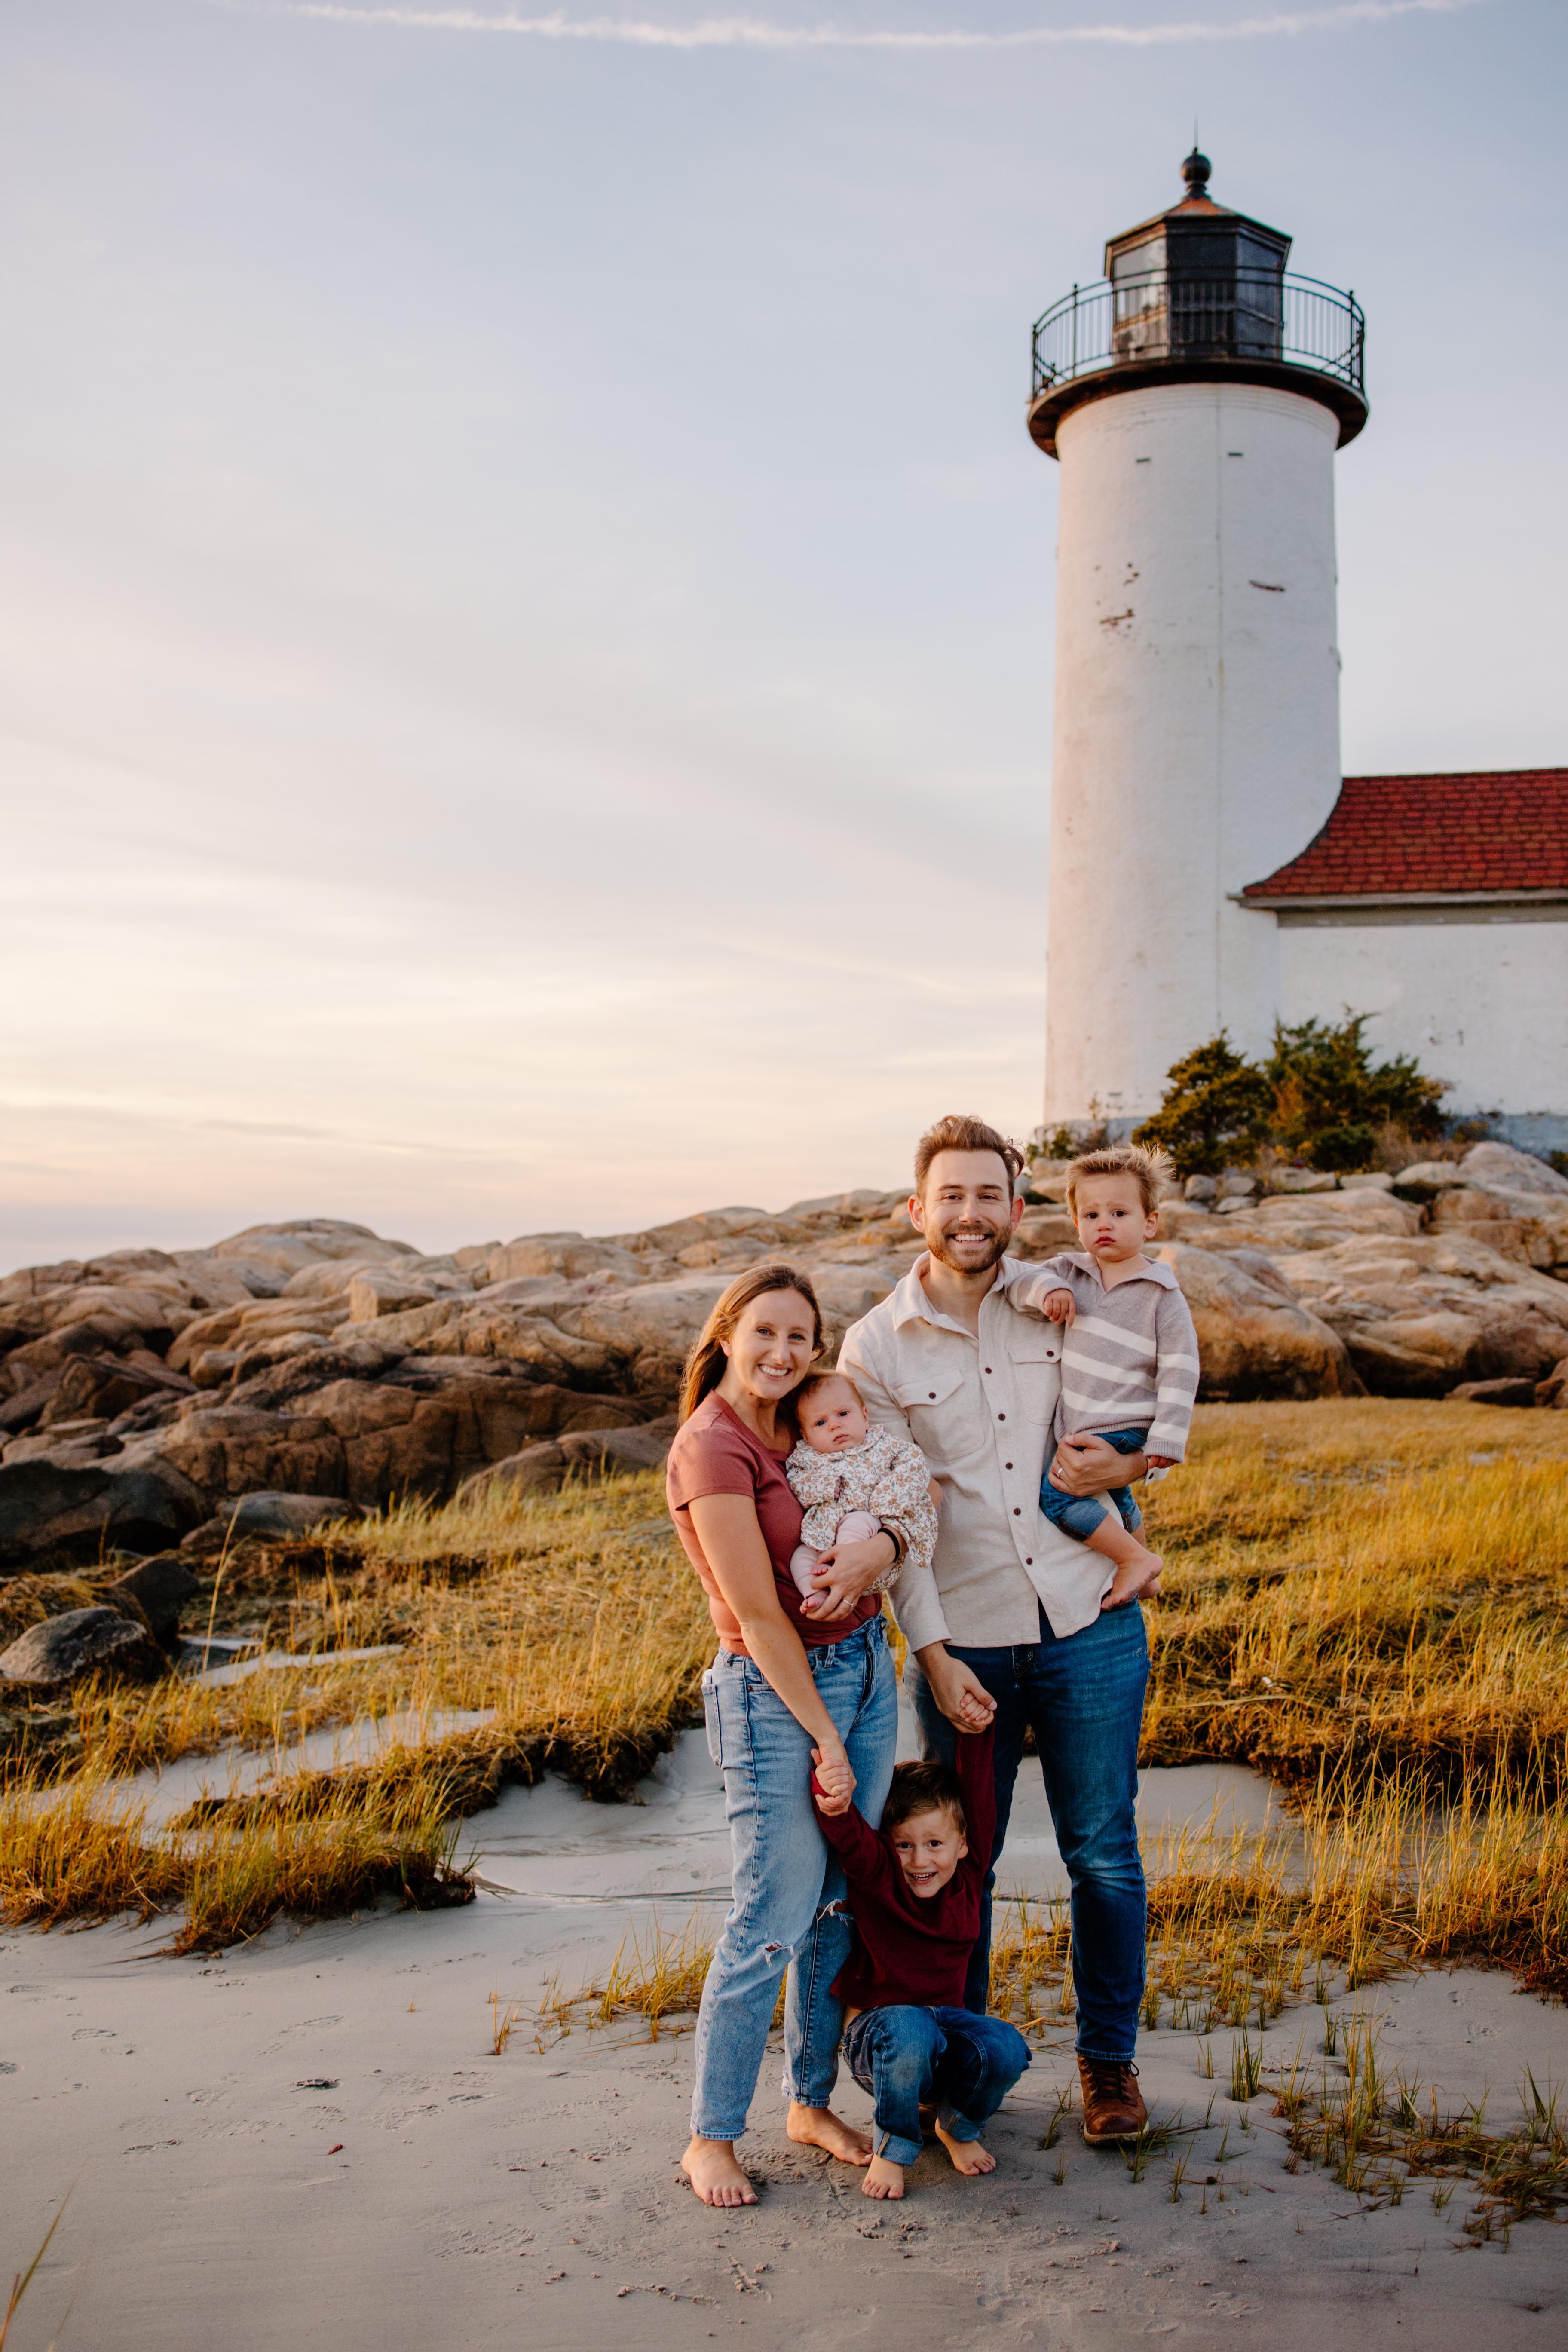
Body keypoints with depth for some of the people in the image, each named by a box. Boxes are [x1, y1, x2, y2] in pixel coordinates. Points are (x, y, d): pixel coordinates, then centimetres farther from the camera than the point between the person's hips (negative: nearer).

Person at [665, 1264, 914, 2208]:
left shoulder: (796, 1430, 7)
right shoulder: (711, 1447, -17)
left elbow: (896, 1502, 9)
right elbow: (759, 1614, -17)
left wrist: (882, 1544, -15)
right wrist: (823, 1737, -13)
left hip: (866, 1670, 8)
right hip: (775, 1693, -8)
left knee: (840, 1908, 14)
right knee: (773, 1922, -3)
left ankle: (814, 2102, 28)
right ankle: (712, 2138, 12)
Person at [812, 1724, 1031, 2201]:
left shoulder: (968, 1877, -2)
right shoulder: (875, 1876, -12)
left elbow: (978, 1790, -5)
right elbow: (850, 1836, -31)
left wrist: (975, 1727, -12)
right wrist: (834, 1806, -52)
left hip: (946, 2023, 4)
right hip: (876, 2029, -4)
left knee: (1006, 2049, -28)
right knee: (908, 2029, -39)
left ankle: (958, 2127, 7)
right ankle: (893, 2148, -10)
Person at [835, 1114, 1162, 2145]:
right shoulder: (875, 1346, -4)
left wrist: (1128, 1463, -8)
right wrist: (934, 1655, -9)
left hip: (1089, 1625, 1)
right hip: (963, 1641, -1)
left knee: (1105, 1855, 9)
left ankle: (1110, 2058, 29)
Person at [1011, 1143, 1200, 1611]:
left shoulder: (1163, 1297, -9)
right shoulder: (1070, 1273, 4)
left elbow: (1179, 1372, -11)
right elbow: (1017, 1286, -1)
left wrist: (1166, 1441, -18)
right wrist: (1046, 1288, -21)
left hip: (1125, 1430, -7)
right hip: (1078, 1431, 7)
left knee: (1056, 1492, -23)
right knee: (1112, 1499, 28)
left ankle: (1136, 1559, -11)